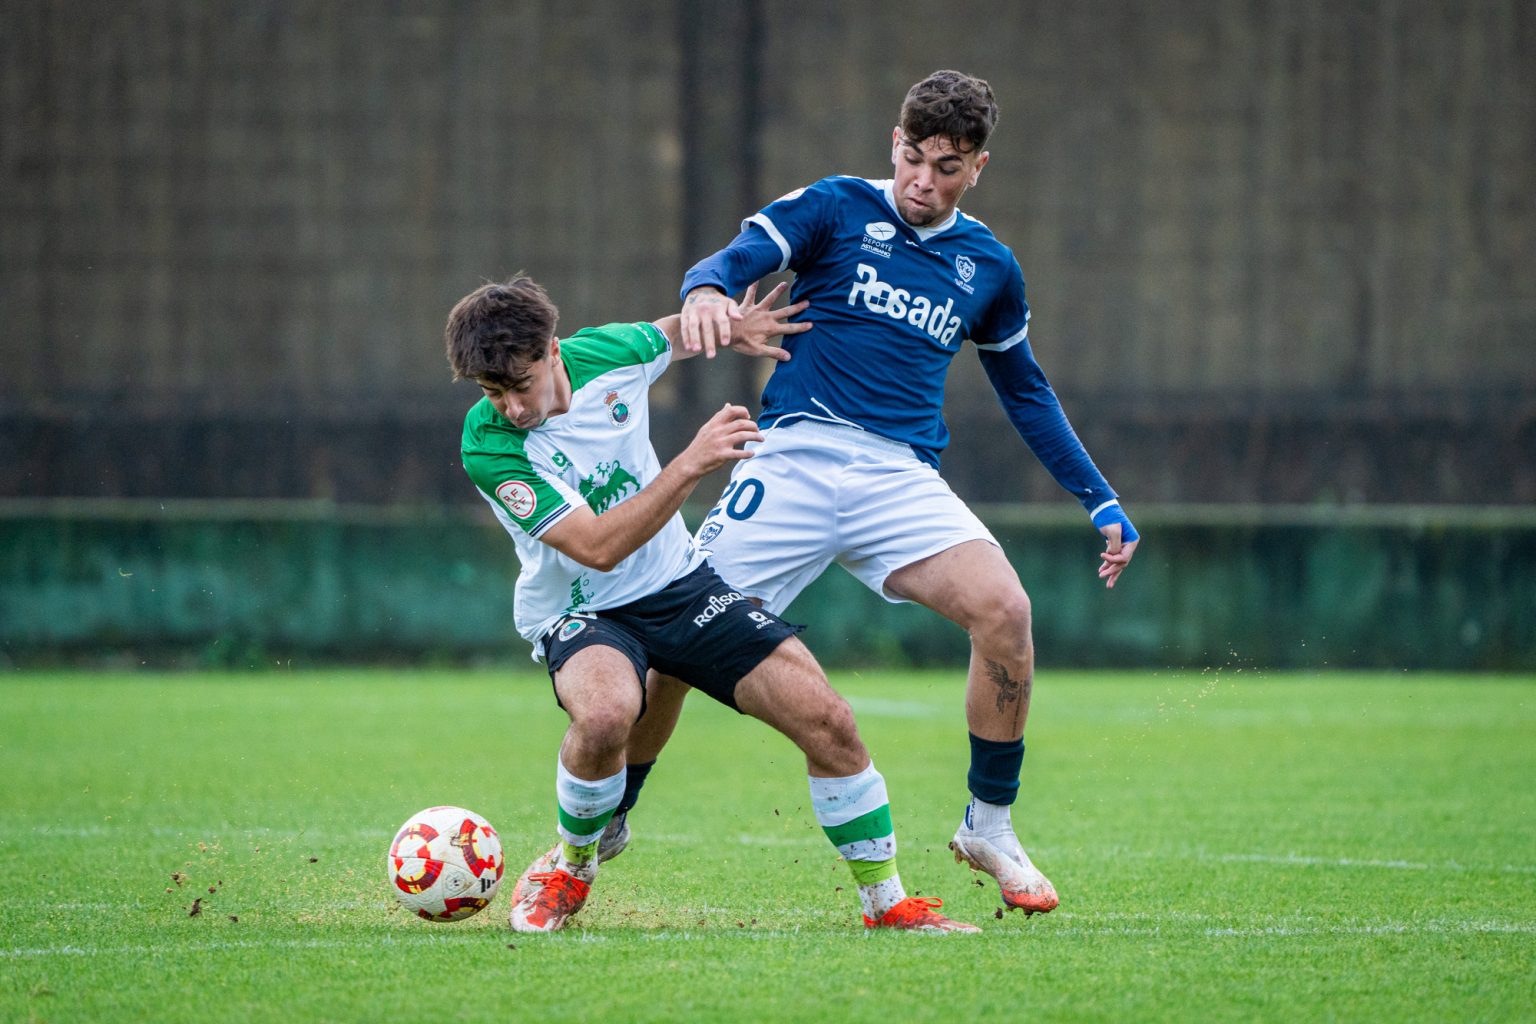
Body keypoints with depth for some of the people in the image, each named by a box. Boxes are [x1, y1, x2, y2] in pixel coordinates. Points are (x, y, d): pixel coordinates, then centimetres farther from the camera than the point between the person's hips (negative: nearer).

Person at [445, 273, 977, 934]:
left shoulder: (604, 355, -11)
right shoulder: (489, 446, -24)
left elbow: (677, 333, 17)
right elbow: (597, 548, -31)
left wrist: (729, 327, -1)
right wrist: (691, 463, -37)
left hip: (680, 582, 4)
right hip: (578, 612, -4)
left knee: (827, 721, -10)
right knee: (604, 713, -39)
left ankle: (887, 902, 8)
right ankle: (570, 868, -9)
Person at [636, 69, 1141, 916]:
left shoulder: (988, 266, 15)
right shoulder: (837, 209, 4)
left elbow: (1026, 392, 27)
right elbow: (730, 263, -8)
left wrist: (1102, 502, 22)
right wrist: (707, 292, -34)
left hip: (901, 478, 2)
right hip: (792, 459, -2)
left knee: (1002, 607, -23)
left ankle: (989, 828, -6)